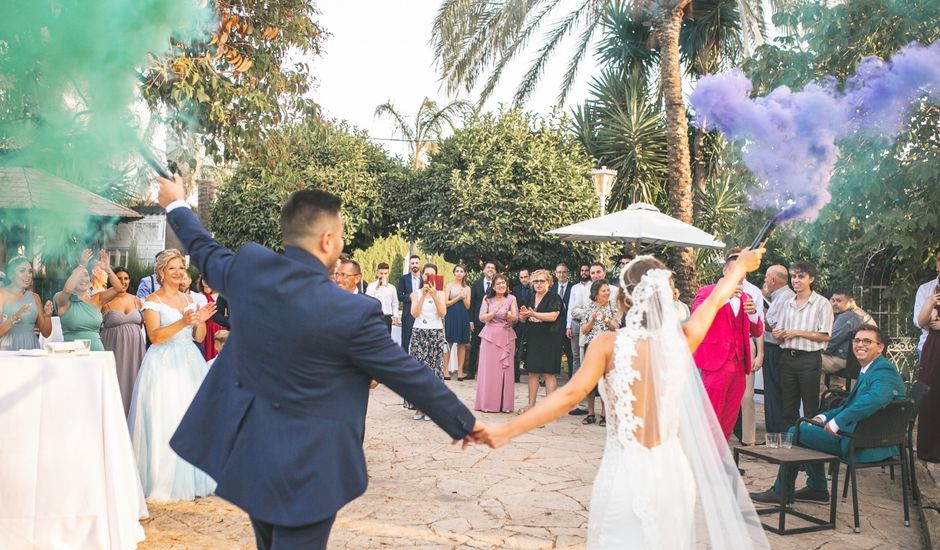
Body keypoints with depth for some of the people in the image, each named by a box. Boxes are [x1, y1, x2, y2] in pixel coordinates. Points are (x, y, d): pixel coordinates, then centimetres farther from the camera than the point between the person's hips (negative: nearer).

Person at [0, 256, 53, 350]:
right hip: (8, 348, -3)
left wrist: (48, 316, -3)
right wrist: (15, 317, -21)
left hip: (32, 347, 3)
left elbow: (46, 333, 13)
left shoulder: (35, 297, 12)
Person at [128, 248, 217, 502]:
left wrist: (200, 322, -9)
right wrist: (182, 322, -27)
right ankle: (161, 483, 4)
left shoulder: (190, 299, 13)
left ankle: (190, 480, 15)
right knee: (164, 422, -5)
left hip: (190, 365, 5)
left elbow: (199, 338, 11)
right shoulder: (153, 301, -2)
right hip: (164, 365, -5)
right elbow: (155, 337, -15)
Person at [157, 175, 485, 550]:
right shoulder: (353, 312, -22)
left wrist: (176, 205, 36)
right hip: (304, 466, -6)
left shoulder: (247, 266, -8)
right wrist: (464, 424, 4)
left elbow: (206, 254, 16)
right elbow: (410, 376, -11)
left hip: (245, 450, 7)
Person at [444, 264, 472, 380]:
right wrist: (457, 298, -7)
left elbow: (468, 306, 9)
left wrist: (463, 297, -7)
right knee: (448, 343, -5)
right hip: (451, 316, -3)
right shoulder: (449, 286, 5)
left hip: (463, 317, 3)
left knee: (462, 344, 2)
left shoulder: (467, 288, 13)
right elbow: (446, 303, -2)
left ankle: (460, 371, 6)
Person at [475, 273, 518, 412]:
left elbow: (516, 318, -1)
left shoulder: (511, 299, 6)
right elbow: (482, 318, -1)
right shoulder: (487, 299, 7)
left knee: (505, 369, -1)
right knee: (489, 369, -2)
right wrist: (493, 314, -18)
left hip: (506, 337, 0)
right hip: (490, 336, 0)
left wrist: (507, 315, -22)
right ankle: (488, 403, 4)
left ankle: (504, 403, 5)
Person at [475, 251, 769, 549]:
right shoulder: (680, 340, -4)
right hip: (672, 472, 3)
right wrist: (742, 264, 32)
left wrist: (507, 430, -23)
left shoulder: (609, 343, -12)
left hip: (625, 474, -3)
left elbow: (571, 395, -21)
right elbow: (716, 298, 14)